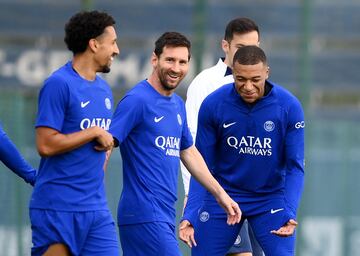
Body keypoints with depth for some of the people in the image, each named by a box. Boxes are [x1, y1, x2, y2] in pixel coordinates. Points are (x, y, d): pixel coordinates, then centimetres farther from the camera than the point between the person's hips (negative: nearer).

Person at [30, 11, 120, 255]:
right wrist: (95, 133, -12)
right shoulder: (58, 84, -10)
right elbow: (46, 145, -17)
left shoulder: (104, 89, 16)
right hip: (57, 208, -7)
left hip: (97, 209, 7)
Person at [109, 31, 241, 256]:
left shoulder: (178, 104, 17)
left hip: (165, 216, 8)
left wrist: (220, 193, 27)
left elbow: (189, 153, 28)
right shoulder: (136, 100, -10)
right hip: (145, 216, -8)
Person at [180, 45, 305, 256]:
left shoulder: (289, 106, -15)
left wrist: (290, 214, -26)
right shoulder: (212, 105, -14)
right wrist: (190, 215, -18)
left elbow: (295, 167, -11)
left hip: (271, 199, -1)